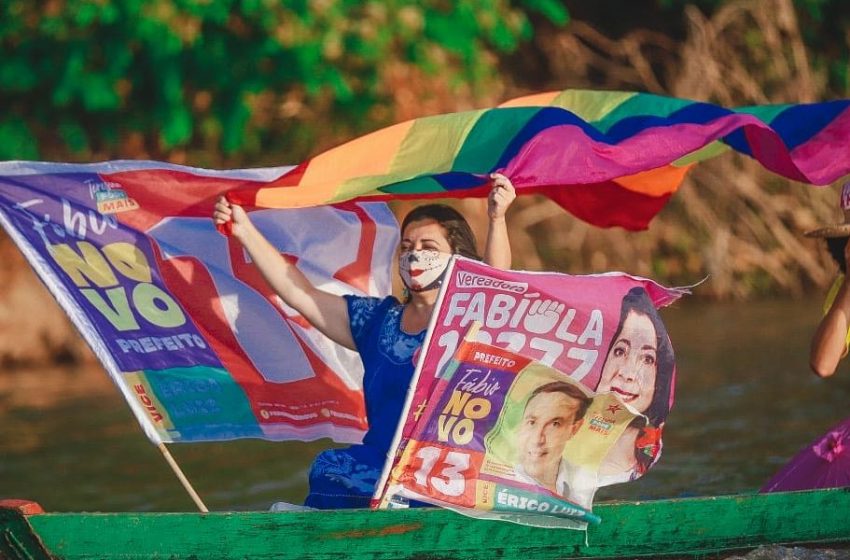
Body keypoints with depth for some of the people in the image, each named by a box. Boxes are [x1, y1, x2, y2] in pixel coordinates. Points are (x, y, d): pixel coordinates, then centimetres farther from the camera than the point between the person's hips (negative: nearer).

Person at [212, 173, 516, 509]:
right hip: (379, 464, 5)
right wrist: (244, 231, 17)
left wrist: (497, 220, -36)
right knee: (328, 470, -24)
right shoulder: (378, 320, 19)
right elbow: (299, 294, 21)